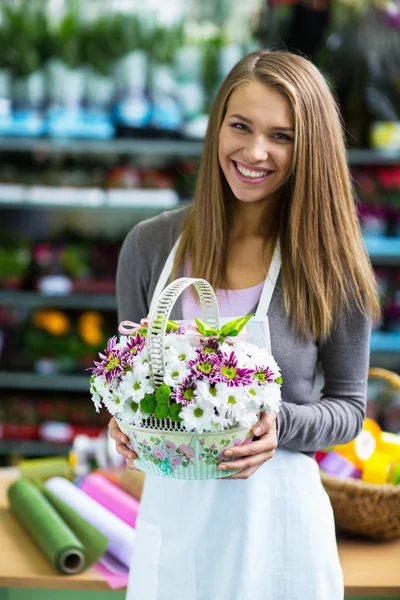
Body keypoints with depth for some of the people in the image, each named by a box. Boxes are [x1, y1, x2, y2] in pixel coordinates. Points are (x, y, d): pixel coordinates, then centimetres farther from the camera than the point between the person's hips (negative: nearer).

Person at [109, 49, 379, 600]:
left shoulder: (332, 266, -8)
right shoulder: (150, 245, -3)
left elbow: (349, 405, 0)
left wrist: (281, 427, -19)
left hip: (276, 513, -2)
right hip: (172, 508, 2)